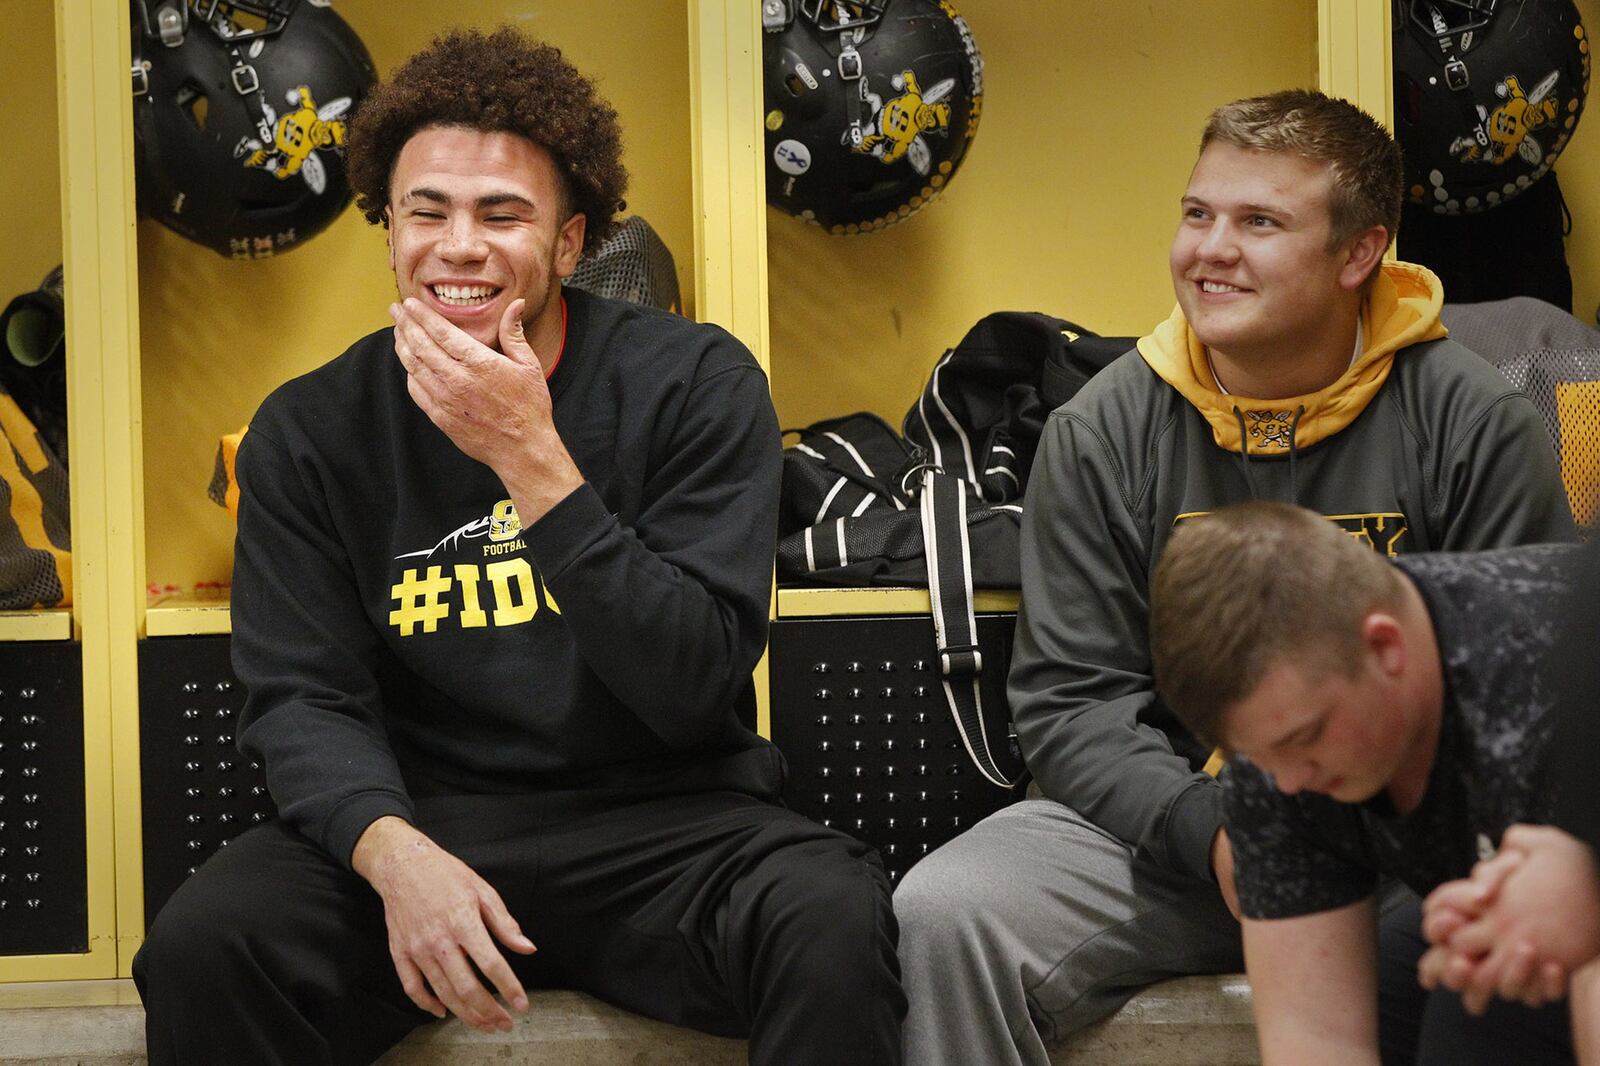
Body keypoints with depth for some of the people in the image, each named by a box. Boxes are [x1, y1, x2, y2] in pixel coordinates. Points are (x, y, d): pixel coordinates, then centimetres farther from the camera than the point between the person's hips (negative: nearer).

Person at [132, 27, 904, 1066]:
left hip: (659, 821, -1)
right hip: (421, 817, 2)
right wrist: (394, 853, -25)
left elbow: (696, 687, -11)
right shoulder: (309, 433, 3)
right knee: (204, 944, -27)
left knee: (835, 922, -32)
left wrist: (533, 463, -21)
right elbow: (304, 697, -3)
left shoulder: (696, 384, -3)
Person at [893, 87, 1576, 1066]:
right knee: (941, 915, -23)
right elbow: (1068, 696, 0)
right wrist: (1207, 832, -18)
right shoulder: (1102, 432, 2)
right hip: (1167, 827, 2)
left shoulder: (1477, 424, -3)